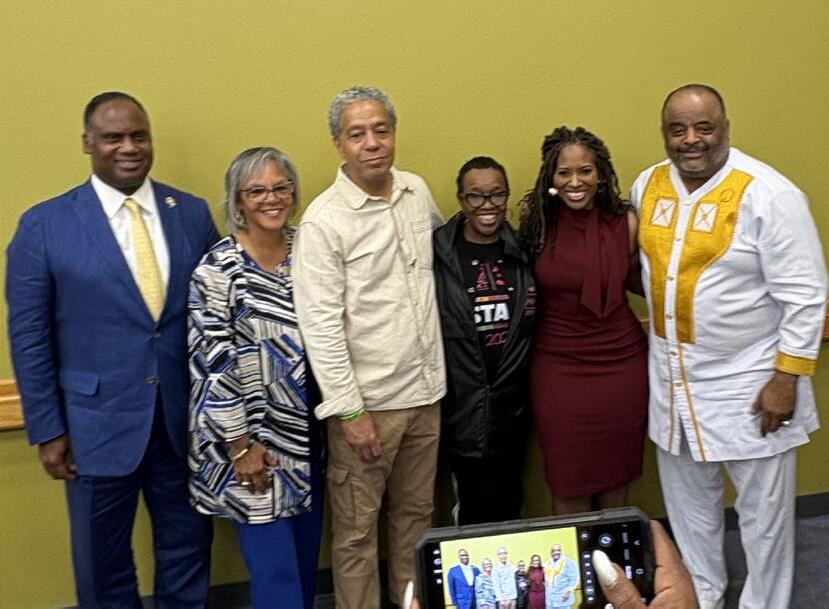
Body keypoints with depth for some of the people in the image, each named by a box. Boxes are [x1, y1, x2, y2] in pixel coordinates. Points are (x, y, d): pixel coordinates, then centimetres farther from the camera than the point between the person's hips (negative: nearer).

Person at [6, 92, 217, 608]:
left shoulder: (193, 213, 2)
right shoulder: (45, 225, -5)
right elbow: (29, 336, -4)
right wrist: (47, 429, -5)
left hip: (186, 418, 2)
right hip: (99, 422, -2)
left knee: (188, 550, 16)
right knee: (103, 563, 15)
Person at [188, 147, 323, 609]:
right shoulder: (219, 269, -14)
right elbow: (215, 363, -14)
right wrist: (241, 446, -13)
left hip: (308, 434, 6)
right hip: (254, 439, -5)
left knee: (307, 557, 17)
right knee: (276, 568, 2)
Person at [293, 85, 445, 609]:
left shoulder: (417, 191, 4)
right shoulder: (324, 220, -14)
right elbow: (320, 324, -16)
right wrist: (349, 410, -17)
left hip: (426, 389, 6)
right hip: (366, 401, -6)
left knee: (417, 513, 19)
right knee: (357, 527, 8)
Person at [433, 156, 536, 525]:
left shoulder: (522, 251, 6)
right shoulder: (438, 254, -7)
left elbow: (533, 324, 12)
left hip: (513, 400, 4)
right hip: (464, 402, -4)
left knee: (509, 505, 14)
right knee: (479, 504, -3)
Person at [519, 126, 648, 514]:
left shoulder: (625, 222, -6)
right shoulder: (537, 222, -6)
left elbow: (636, 281, 10)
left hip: (621, 362, 1)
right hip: (558, 367, -1)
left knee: (616, 480, 16)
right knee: (568, 484, 9)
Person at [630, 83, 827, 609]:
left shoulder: (768, 194, -16)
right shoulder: (647, 185, 1)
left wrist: (787, 378, -15)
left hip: (748, 380, -5)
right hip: (672, 375, 6)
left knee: (763, 509, 10)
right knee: (687, 498, 20)